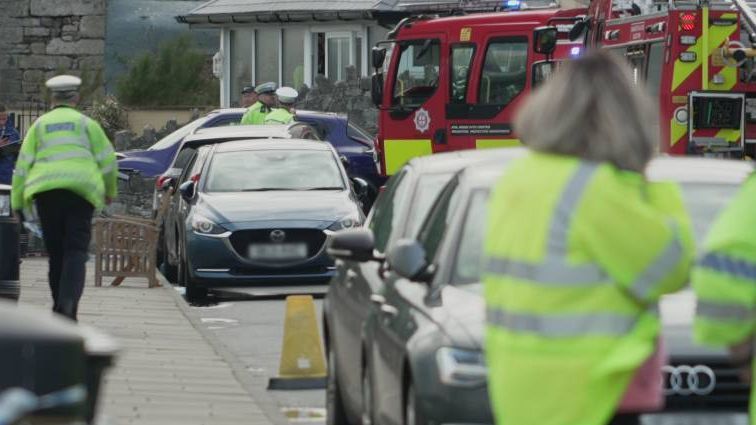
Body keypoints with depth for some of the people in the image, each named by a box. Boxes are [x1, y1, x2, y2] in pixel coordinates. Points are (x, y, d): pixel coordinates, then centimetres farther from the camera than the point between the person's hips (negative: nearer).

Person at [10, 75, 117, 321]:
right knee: (76, 252, -6)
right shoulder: (86, 124, 10)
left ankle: (61, 308, 14)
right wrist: (109, 191, 25)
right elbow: (107, 160, 9)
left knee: (55, 253, 11)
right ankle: (68, 303, -26)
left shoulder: (40, 125, 14)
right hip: (81, 190, -2)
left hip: (46, 190, 2)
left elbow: (23, 164, 8)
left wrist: (17, 202, 11)